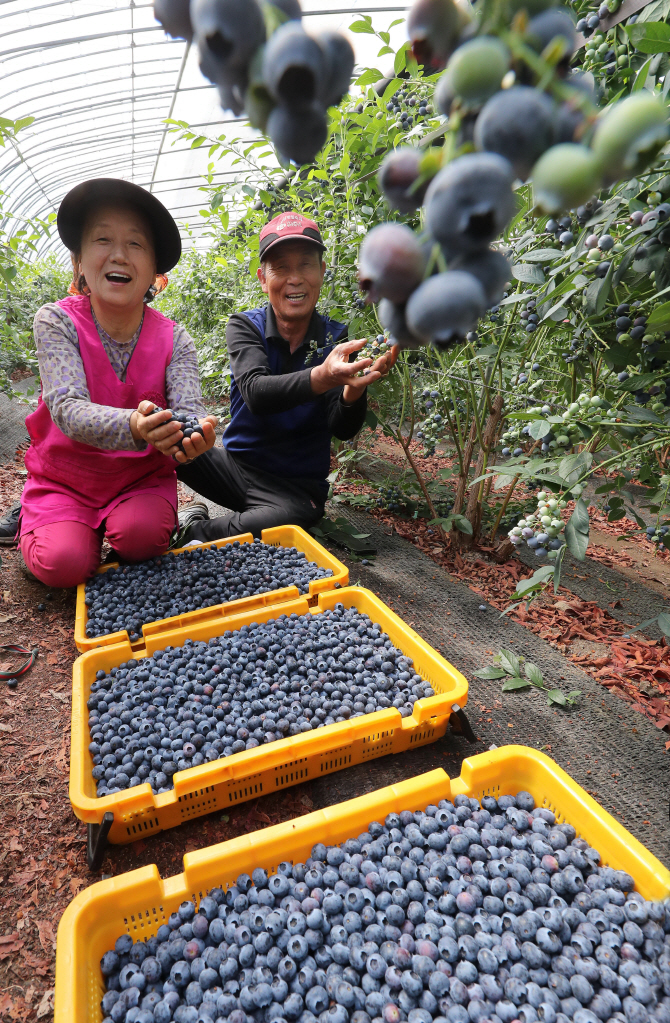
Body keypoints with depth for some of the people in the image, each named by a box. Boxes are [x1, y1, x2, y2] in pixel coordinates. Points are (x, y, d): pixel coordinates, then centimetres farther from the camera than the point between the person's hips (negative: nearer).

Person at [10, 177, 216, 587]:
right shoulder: (57, 322, -13)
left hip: (143, 478, 0)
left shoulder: (174, 338, -8)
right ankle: (35, 524, 15)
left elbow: (187, 406, -22)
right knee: (63, 562, -20)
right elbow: (67, 408, -26)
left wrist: (194, 435, -49)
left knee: (141, 536, -28)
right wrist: (134, 427, -48)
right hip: (65, 480, 0)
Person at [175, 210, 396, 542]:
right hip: (236, 463, 1)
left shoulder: (335, 337, -3)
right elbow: (255, 393, -24)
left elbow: (343, 429, -13)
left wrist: (354, 390, -36)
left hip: (296, 486, 0)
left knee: (293, 517, -37)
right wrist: (321, 377, -42)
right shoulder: (245, 326, -3)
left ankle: (194, 531, -12)